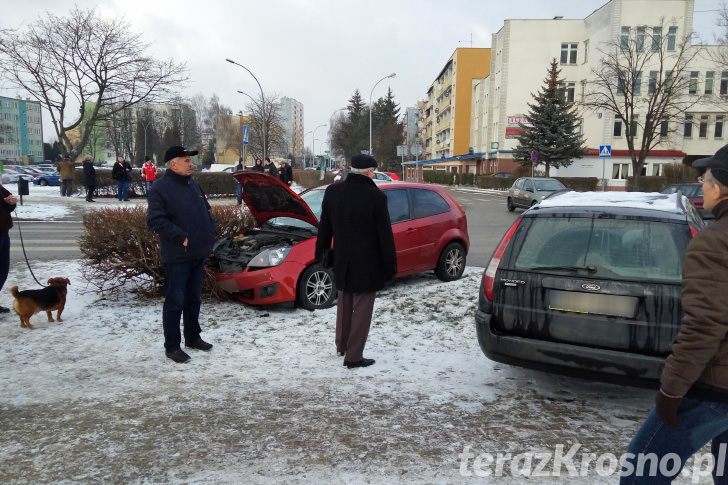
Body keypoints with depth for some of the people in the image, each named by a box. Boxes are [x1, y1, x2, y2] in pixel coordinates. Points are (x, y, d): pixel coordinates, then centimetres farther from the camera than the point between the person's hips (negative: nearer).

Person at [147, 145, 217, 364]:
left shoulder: (193, 185, 13)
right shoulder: (160, 188, -11)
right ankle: (172, 346, 10)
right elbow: (155, 221, -19)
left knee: (193, 299, 18)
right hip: (177, 257, -8)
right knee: (175, 302, -1)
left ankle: (193, 337, 31)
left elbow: (206, 211, 22)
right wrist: (182, 238, -20)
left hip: (199, 254, 8)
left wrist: (211, 233, 7)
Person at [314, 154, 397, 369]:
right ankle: (353, 357, 12)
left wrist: (321, 251, 19)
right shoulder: (376, 197, -18)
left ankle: (341, 345, 39)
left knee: (344, 305, 23)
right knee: (361, 309, 5)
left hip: (342, 261, 6)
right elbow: (385, 235, -13)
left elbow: (324, 227, 7)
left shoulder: (332, 191, -2)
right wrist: (390, 265, -4)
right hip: (367, 263, -6)